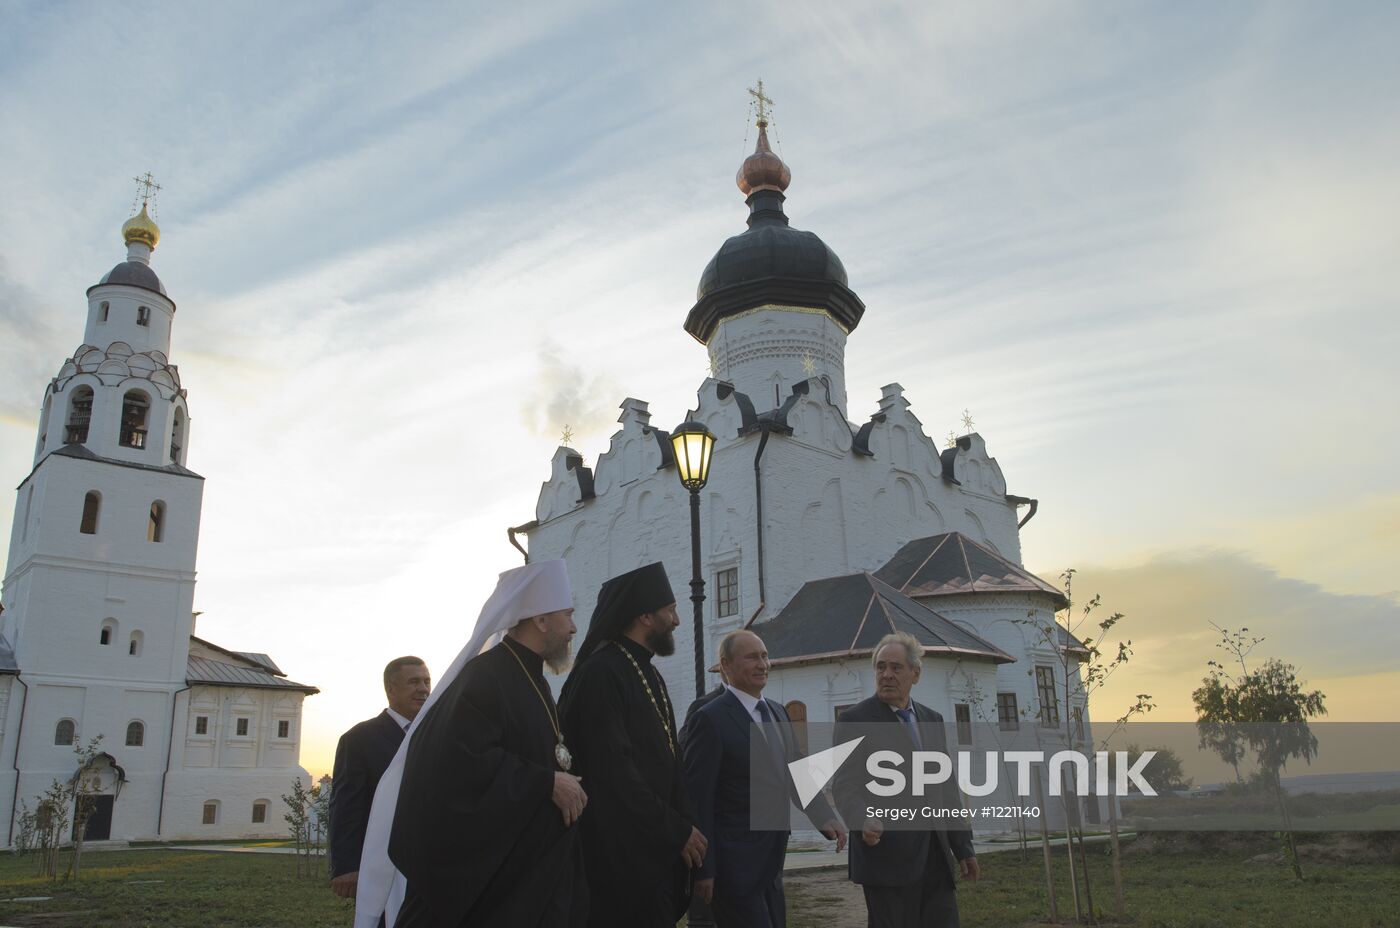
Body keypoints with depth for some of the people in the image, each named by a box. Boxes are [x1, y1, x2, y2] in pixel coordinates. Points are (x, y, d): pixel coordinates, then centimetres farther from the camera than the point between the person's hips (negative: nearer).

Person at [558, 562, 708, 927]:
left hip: (659, 852, 9)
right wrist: (677, 830, -14)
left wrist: (683, 826, 4)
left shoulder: (649, 674, 14)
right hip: (625, 855, -9)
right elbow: (614, 773, -21)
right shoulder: (601, 673, -16)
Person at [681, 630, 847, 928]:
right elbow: (697, 799, -15)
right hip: (735, 866, -8)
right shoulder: (710, 719, -14)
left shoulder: (779, 714, 11)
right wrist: (704, 869, -16)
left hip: (771, 864, 8)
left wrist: (825, 818, -7)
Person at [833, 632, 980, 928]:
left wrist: (963, 846, 15)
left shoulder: (932, 720, 14)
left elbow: (946, 787, 17)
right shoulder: (854, 721, -5)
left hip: (936, 856, 6)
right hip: (888, 857, -6)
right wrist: (863, 821, -32)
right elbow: (847, 786, -13)